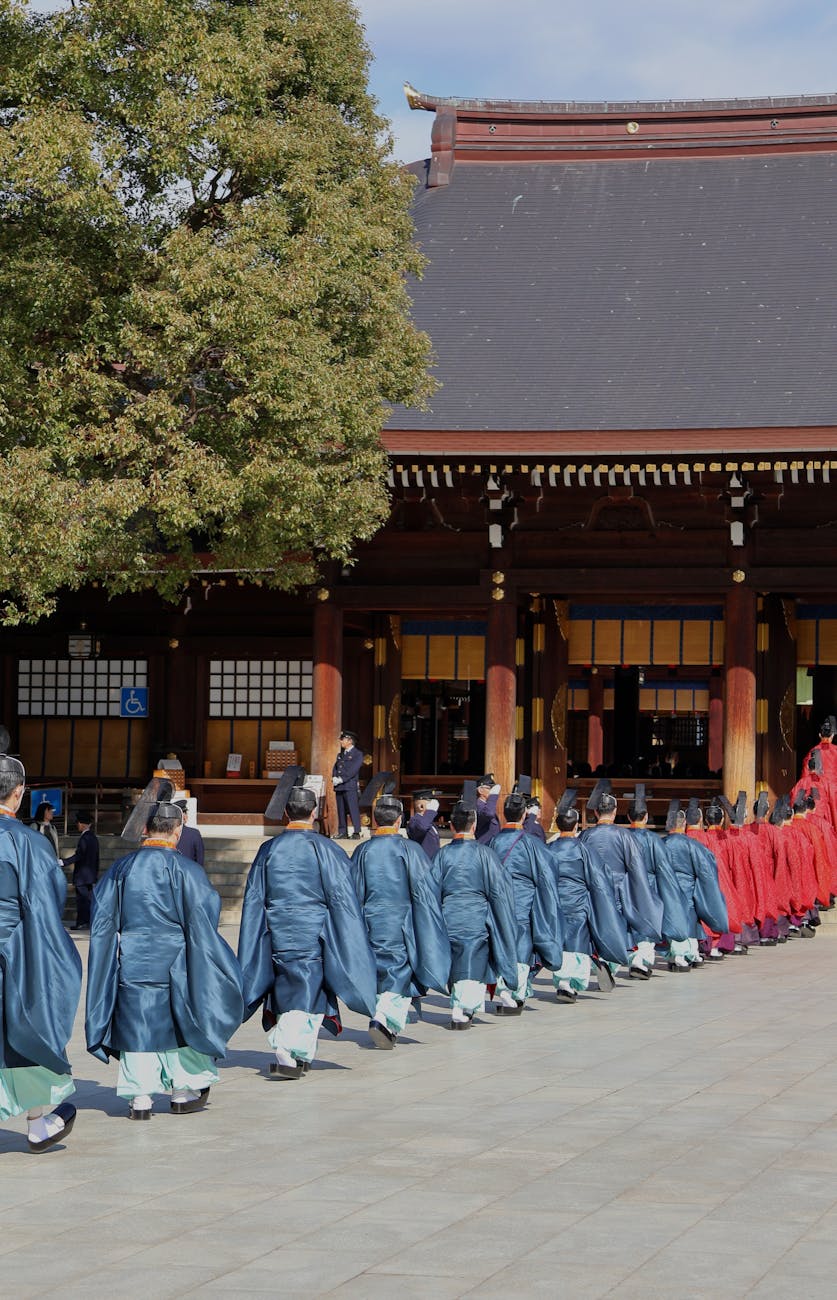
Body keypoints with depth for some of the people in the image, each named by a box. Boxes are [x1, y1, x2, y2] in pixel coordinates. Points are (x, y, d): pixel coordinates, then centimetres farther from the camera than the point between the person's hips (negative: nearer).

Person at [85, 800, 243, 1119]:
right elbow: (202, 922, -7)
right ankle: (183, 1091, 19)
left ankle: (140, 1097, 5)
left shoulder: (120, 869, 2)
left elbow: (103, 924, 5)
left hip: (131, 963, 2)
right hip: (174, 961, -2)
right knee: (181, 1023, 12)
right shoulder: (186, 870, -10)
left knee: (137, 1025, 8)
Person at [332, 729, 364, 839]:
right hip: (339, 787, 7)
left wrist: (341, 779, -15)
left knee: (353, 809, -11)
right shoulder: (340, 755, 22)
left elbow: (353, 770, -11)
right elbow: (335, 768, 15)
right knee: (341, 810, 6)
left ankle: (356, 833, -14)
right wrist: (334, 778, -5)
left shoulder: (357, 754, -1)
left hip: (350, 786, -7)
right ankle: (342, 832, 8)